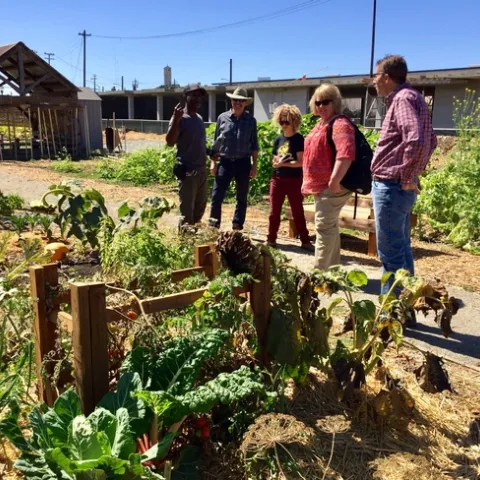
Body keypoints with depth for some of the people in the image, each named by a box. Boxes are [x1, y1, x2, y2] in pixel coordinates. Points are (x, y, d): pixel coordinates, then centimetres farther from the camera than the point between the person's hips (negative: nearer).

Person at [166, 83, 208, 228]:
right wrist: (176, 120, -32)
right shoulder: (180, 118, -11)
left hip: (202, 170, 9)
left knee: (200, 207, 17)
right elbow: (170, 142, -23)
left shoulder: (199, 119, 13)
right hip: (187, 171, -8)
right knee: (187, 211, -5)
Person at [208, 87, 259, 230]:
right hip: (225, 162, 0)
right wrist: (213, 161, 2)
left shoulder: (251, 120, 3)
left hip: (243, 163, 1)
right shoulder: (222, 118, 3)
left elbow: (254, 145, 6)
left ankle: (237, 227, 18)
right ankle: (213, 226, 4)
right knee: (217, 196, -6)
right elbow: (216, 142, 7)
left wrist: (254, 165, 0)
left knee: (242, 198, 8)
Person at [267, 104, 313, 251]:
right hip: (277, 179, 5)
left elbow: (300, 162, -13)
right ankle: (271, 239, 17)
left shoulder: (298, 139, -6)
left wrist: (283, 163, -20)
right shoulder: (278, 140, 9)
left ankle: (305, 241, 10)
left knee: (298, 212, 2)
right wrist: (276, 162, -8)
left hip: (294, 180, -4)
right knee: (274, 211, 7)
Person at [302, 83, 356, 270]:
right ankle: (332, 268, 27)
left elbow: (346, 154, -29)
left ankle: (319, 272, -7)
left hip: (332, 187, -11)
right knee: (330, 227, 16)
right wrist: (309, 181, 25)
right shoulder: (321, 124, 18)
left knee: (324, 227, -11)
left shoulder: (339, 124, -15)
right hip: (322, 186, 11)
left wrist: (335, 181, -33)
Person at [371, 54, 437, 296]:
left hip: (391, 187, -10)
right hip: (396, 186, 10)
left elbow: (416, 141, -30)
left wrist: (407, 178, -19)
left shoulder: (403, 98, -14)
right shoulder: (407, 97, 16)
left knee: (390, 252, -4)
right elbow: (430, 140, 24)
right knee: (401, 248, 16)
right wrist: (412, 173, 16)